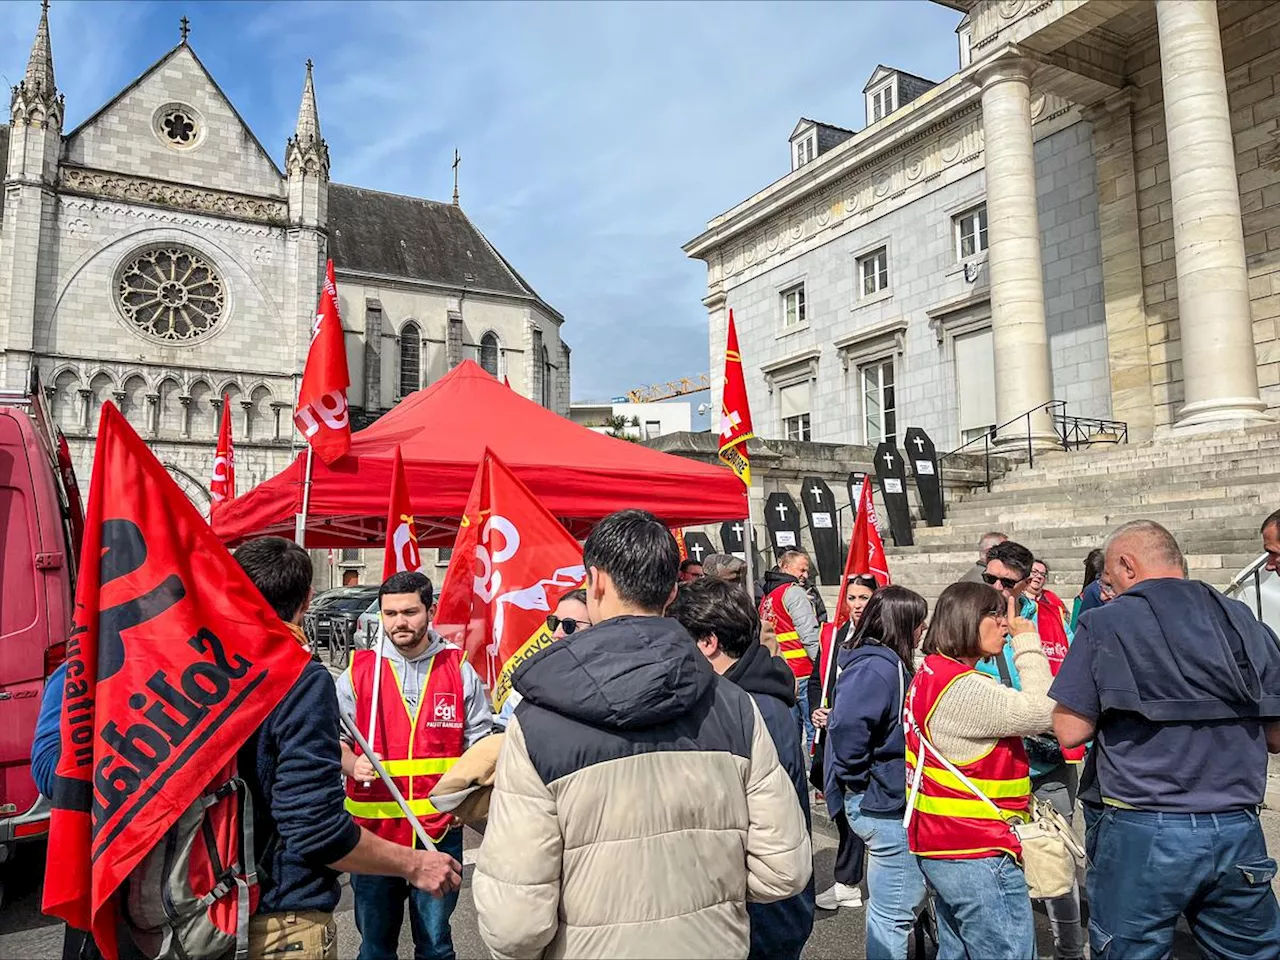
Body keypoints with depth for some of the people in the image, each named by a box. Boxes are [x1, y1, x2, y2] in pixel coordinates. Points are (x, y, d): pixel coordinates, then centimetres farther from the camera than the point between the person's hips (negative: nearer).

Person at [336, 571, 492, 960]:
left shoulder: (459, 670, 0)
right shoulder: (358, 670, 0)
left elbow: (480, 741, 7)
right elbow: (335, 737, 6)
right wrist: (352, 764, -13)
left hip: (440, 830, 0)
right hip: (373, 830, 0)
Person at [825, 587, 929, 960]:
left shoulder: (886, 663, 8)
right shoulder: (878, 668, -23)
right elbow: (847, 726, -34)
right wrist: (859, 780, -20)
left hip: (888, 801, 10)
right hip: (882, 804, -10)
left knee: (911, 894, 23)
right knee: (896, 909, 3)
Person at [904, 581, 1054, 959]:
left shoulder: (930, 674, 9)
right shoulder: (963, 688, -22)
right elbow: (1042, 713, -20)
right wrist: (1028, 642, -12)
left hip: (942, 848, 10)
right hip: (978, 857, -10)